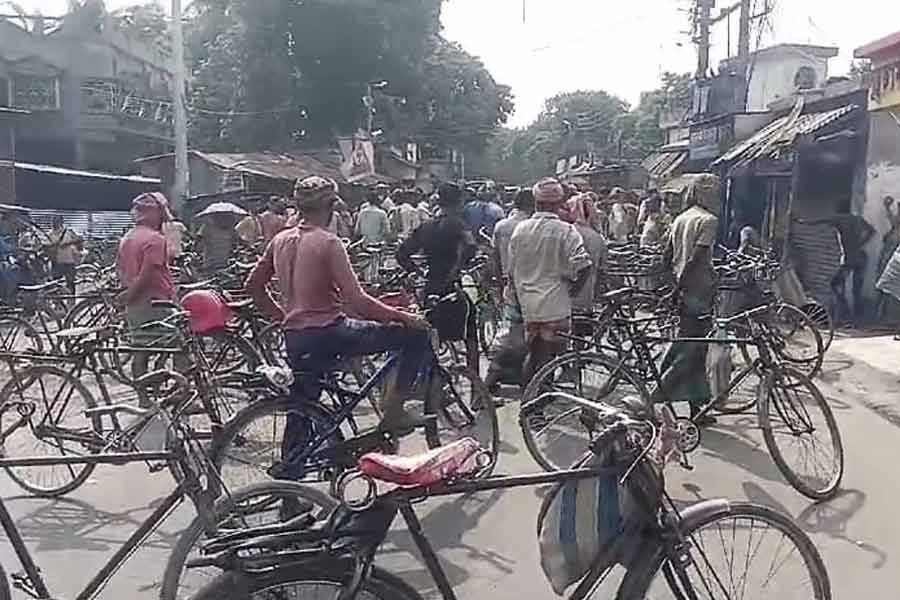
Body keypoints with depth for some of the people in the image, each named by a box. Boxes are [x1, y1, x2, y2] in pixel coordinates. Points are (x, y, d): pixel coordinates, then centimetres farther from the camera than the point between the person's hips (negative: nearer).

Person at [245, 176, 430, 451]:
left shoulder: (280, 240, 9)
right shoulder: (328, 242, -12)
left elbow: (253, 286, 17)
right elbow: (357, 300, -18)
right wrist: (403, 316, -10)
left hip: (294, 340, 8)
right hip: (328, 333, -8)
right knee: (417, 334, -3)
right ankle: (392, 409, -1)